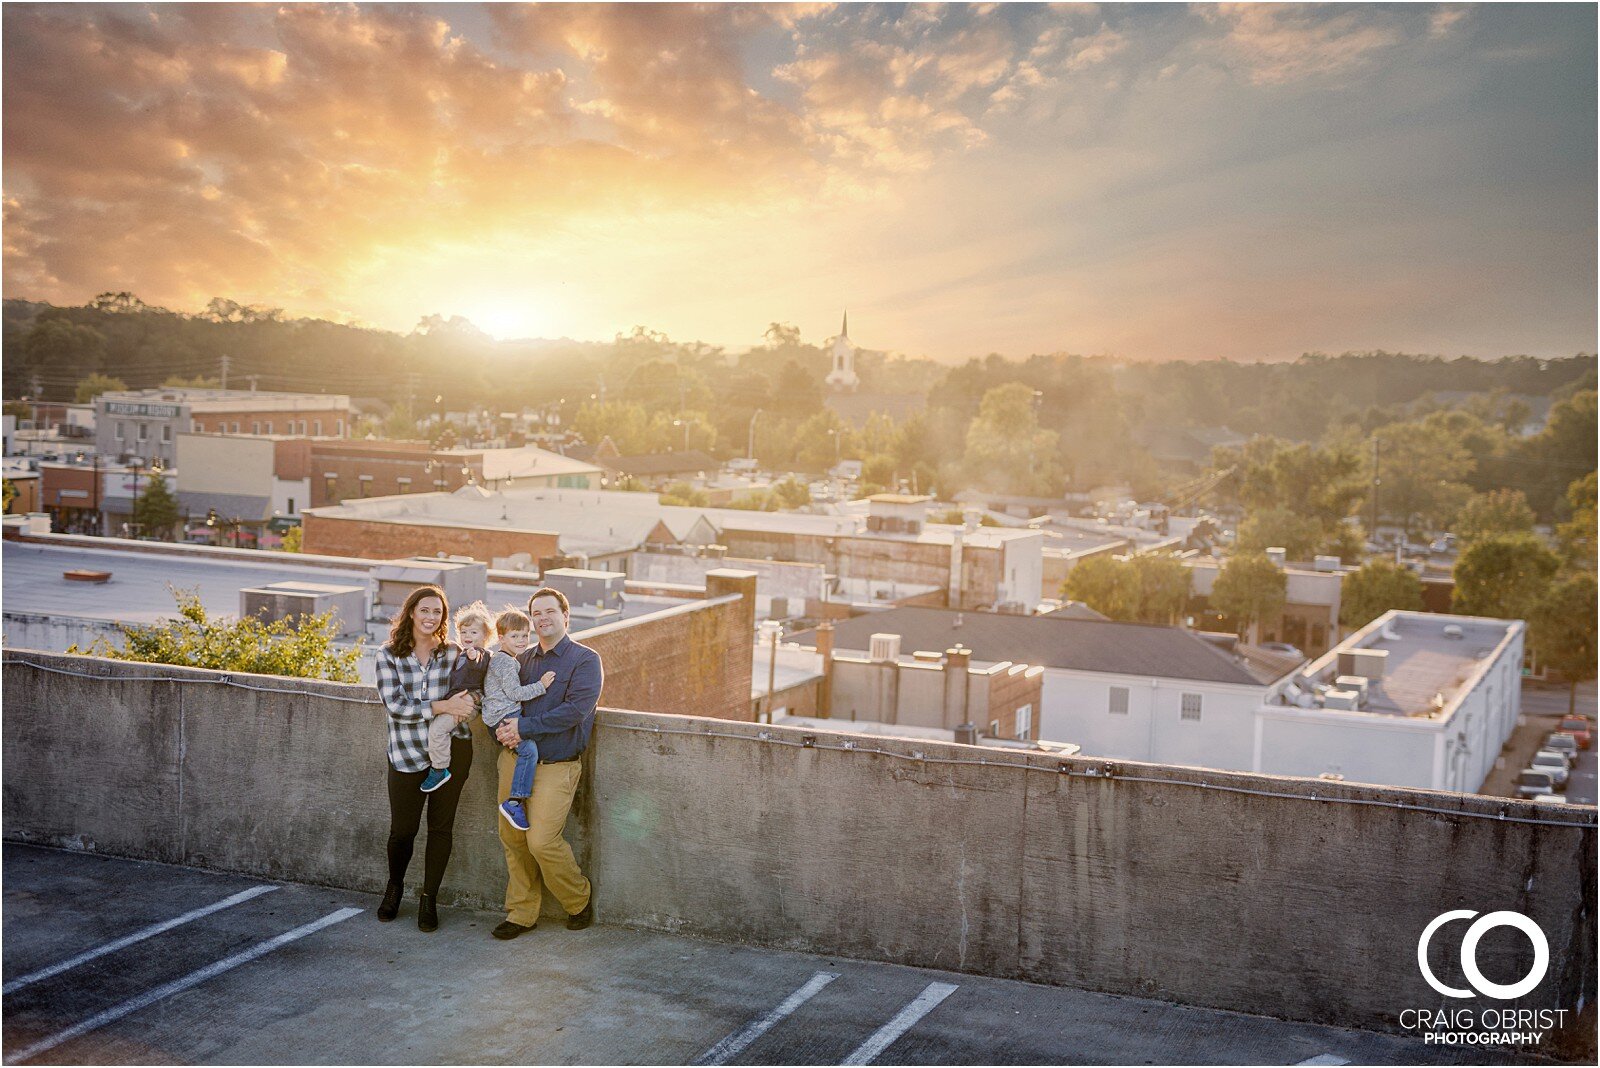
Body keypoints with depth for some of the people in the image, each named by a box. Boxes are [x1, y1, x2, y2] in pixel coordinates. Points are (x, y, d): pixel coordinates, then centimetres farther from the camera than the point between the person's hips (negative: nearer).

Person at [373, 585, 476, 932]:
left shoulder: (453, 653, 4)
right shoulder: (389, 655, -3)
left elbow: (471, 691, 7)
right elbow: (395, 705, -12)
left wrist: (466, 702, -17)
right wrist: (443, 706, -21)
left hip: (452, 748, 1)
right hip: (407, 753, -1)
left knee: (441, 826, 6)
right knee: (403, 829, 5)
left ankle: (429, 899, 21)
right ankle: (394, 887, 33)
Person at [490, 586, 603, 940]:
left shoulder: (585, 660, -3)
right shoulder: (522, 661, 15)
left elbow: (575, 710, -16)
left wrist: (524, 726, -18)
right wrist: (503, 731, -10)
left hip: (556, 765, -5)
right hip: (514, 759, 6)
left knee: (542, 841, -13)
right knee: (512, 838, 4)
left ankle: (579, 899, 11)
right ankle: (521, 913, 17)